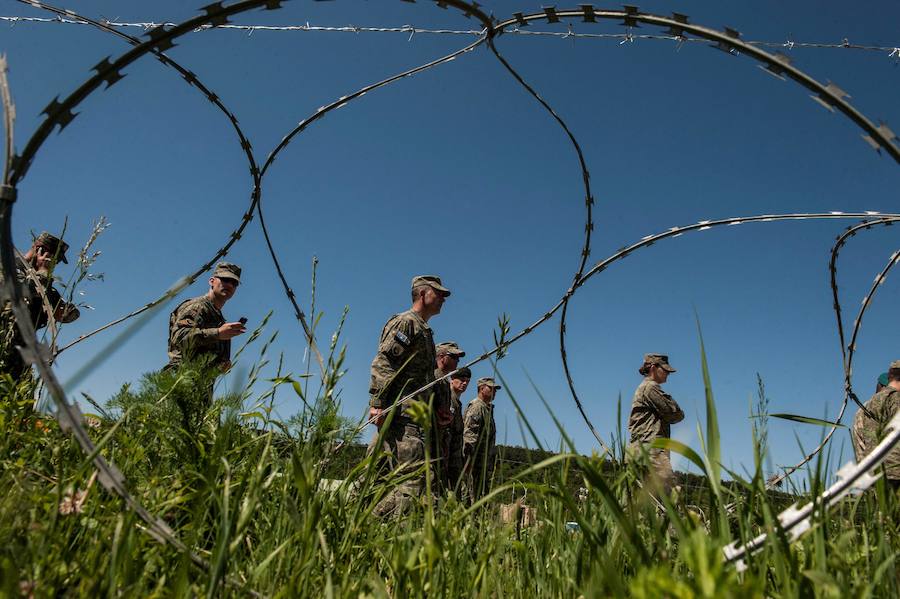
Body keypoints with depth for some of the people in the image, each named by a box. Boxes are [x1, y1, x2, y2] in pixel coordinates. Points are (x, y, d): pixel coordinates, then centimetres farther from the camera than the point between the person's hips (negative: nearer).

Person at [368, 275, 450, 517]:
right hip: (399, 412, -10)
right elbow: (381, 363, -14)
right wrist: (377, 403, -23)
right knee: (414, 476, -16)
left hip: (412, 414, 10)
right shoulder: (405, 322, -3)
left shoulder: (424, 330, 27)